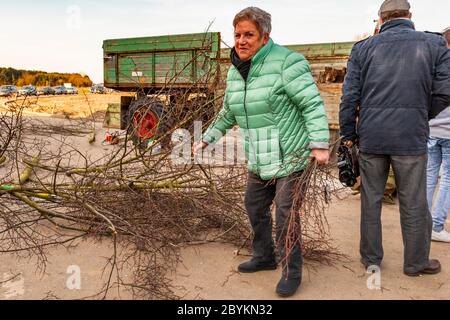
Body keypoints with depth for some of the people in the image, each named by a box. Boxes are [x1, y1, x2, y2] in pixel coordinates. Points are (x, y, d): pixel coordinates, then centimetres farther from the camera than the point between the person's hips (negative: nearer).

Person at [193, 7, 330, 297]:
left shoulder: (286, 62, -15)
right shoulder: (235, 72, 9)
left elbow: (313, 104, -17)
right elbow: (228, 113, 20)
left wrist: (319, 145, -24)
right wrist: (207, 139, 19)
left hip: (291, 157, -8)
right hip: (259, 161, 8)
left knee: (285, 215, -5)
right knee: (255, 207, 17)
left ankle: (292, 273, 16)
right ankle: (264, 257, 39)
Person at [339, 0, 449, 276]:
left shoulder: (363, 48, 3)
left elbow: (350, 96, -1)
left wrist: (348, 135, 7)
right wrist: (420, 117, 16)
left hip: (371, 136, 1)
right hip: (411, 138, -1)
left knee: (371, 199, 12)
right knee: (414, 204, 11)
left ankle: (371, 258, 24)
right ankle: (416, 262, 25)